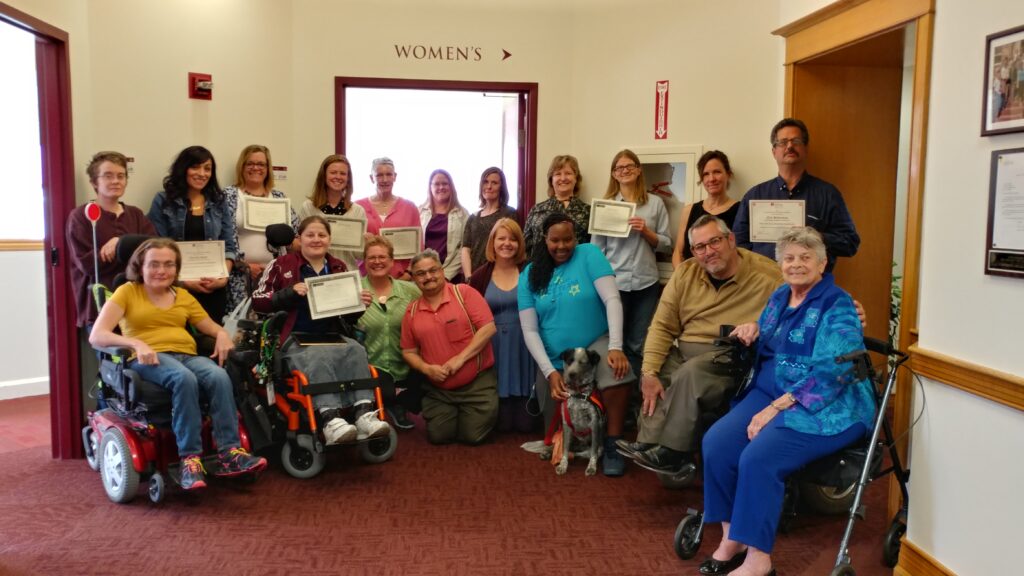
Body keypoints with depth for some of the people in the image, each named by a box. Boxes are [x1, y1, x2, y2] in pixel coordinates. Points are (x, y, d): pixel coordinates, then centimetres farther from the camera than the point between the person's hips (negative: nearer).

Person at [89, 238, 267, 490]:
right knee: (184, 378, -37)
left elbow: (213, 329, 20)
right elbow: (96, 336, -4)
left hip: (187, 356, 4)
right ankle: (189, 458, -34)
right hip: (147, 360, -4)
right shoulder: (127, 292, 9)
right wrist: (136, 343, -22)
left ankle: (229, 453, -34)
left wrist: (222, 335, -6)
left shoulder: (183, 296, 22)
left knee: (219, 376, -31)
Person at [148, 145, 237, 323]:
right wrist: (182, 280, -15)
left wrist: (223, 278, -10)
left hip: (213, 288, 2)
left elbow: (229, 247, 7)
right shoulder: (163, 201, 2)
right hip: (175, 287, -2)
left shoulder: (219, 203, 10)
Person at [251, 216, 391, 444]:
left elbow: (347, 316, 23)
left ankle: (364, 413, -43)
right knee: (320, 357, -36)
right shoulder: (282, 264, 8)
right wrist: (291, 292, -14)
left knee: (356, 350, -29)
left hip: (333, 337, 3)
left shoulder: (339, 268, 18)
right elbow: (258, 300, 1)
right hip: (296, 339, -3)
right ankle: (330, 419, -50)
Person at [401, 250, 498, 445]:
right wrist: (427, 369, -12)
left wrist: (460, 358, -19)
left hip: (477, 383, -4)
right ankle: (453, 413, 32)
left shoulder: (464, 292, -7)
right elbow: (409, 351, 8)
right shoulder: (412, 311, 4)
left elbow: (488, 327, -15)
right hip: (438, 390, 4)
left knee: (472, 436, -8)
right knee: (438, 436, 0)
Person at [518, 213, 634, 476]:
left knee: (616, 371, -38)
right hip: (554, 361, 3)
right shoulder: (530, 274, -1)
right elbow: (529, 330, -4)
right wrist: (549, 371, -15)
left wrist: (616, 347, -29)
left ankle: (612, 447, -20)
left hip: (594, 344, -2)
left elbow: (612, 299, -16)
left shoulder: (589, 254, -7)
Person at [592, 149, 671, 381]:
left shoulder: (655, 203, 5)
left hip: (646, 283, 1)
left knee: (637, 346, 8)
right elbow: (596, 247, 1)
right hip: (613, 282, 0)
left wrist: (646, 231, -11)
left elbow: (666, 245, 6)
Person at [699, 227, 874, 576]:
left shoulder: (837, 306, -10)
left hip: (825, 407, -7)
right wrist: (753, 330, 4)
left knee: (758, 458, -28)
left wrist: (776, 408, -23)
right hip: (770, 392, 7)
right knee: (716, 443, -16)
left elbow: (830, 374, -20)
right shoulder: (780, 297, 13)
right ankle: (732, 538, -5)